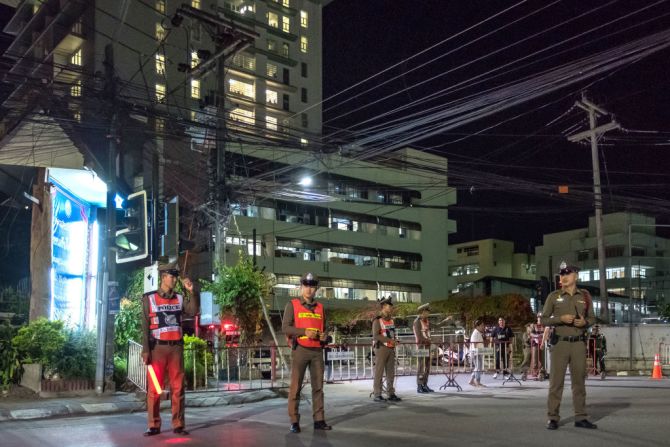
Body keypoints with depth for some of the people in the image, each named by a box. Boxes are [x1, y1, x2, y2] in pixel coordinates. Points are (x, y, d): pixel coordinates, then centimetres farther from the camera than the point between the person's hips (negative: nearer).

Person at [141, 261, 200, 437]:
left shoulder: (180, 299, 11)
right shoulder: (149, 298, 2)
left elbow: (193, 312, -4)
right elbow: (145, 326, -2)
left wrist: (192, 291, -13)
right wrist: (145, 350, -9)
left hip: (176, 348, 3)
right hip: (157, 348, -3)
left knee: (178, 387, 2)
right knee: (154, 388, -1)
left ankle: (178, 425, 7)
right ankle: (154, 426, 6)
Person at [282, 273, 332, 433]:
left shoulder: (320, 307, 14)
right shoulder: (292, 304, 0)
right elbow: (285, 327, -7)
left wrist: (324, 336, -2)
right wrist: (304, 332, -18)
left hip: (317, 351, 4)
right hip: (300, 350, -4)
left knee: (318, 386, 6)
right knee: (295, 387, -2)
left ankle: (319, 420, 11)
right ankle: (294, 422, 3)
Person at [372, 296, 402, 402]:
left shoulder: (391, 320, 14)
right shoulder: (377, 320, -9)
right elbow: (375, 335, -18)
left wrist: (394, 341, 10)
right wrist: (389, 340, -22)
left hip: (391, 349, 7)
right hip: (381, 348, -7)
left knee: (391, 372, 9)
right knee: (379, 372, -3)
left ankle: (391, 394, 16)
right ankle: (377, 395, 1)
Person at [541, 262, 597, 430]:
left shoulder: (585, 296, 8)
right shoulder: (553, 296, 2)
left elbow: (592, 318, 14)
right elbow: (544, 319, 2)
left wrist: (584, 322, -9)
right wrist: (561, 319, -14)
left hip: (579, 343, 2)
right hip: (560, 343, -2)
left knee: (579, 380, 7)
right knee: (556, 380, -2)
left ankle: (580, 417, 15)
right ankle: (553, 418, 3)